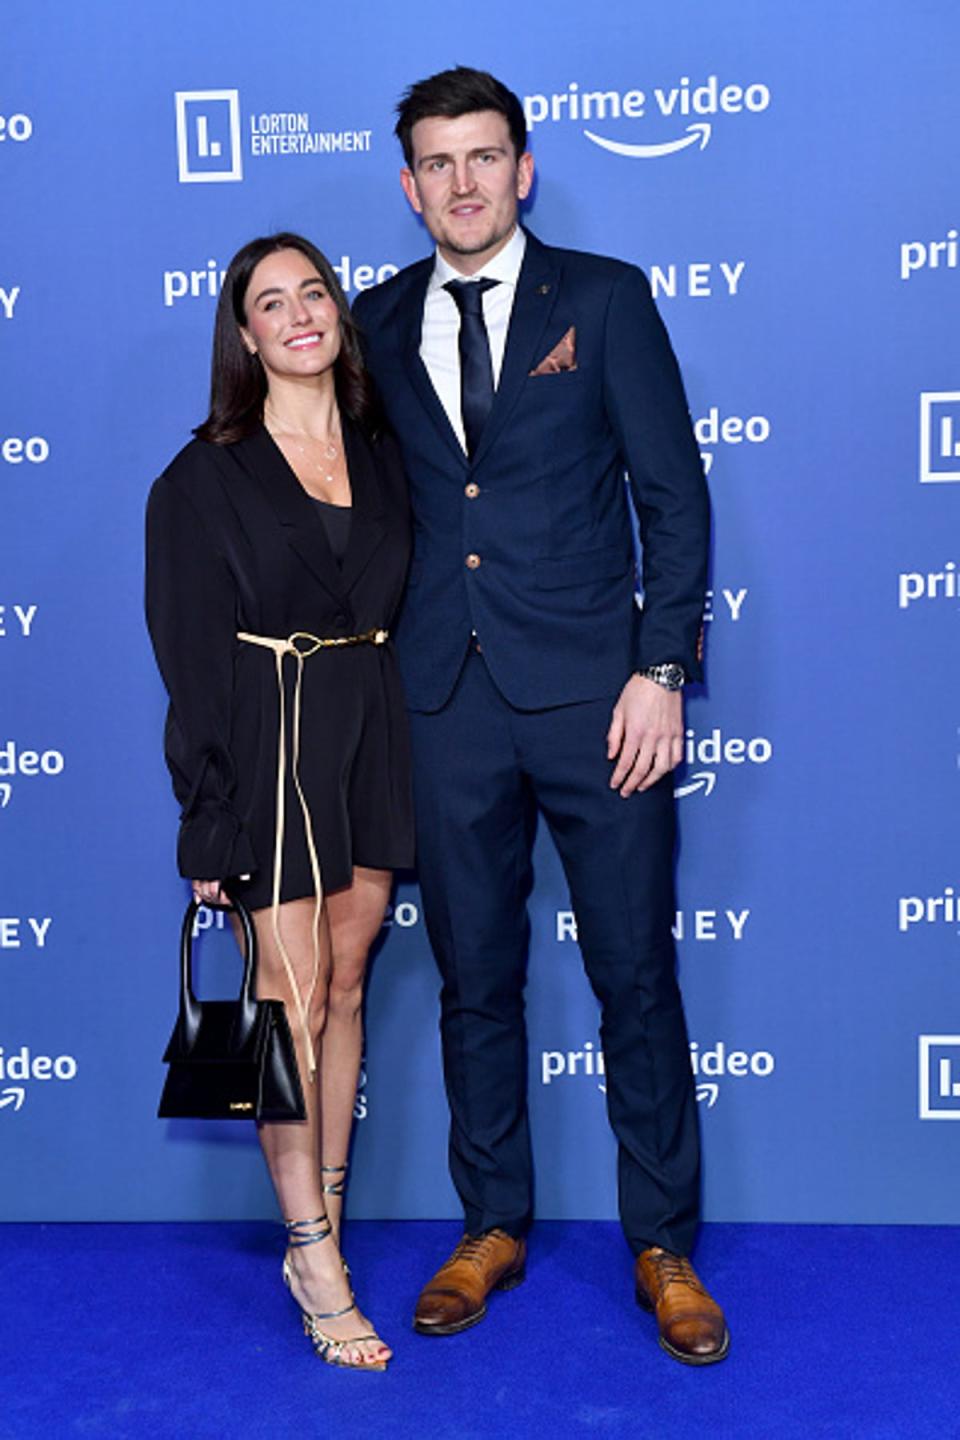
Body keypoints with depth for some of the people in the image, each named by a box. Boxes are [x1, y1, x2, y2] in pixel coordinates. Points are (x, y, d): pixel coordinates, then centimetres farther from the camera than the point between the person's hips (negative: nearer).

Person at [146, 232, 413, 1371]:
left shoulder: (382, 456, 10)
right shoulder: (207, 477, -2)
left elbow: (408, 606, 12)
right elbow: (191, 650, -6)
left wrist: (411, 759, 6)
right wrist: (207, 813, -11)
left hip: (372, 733, 4)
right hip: (268, 735, -4)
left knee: (345, 979, 11)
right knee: (294, 991, -1)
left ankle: (326, 1208, 25)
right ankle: (314, 1260, 10)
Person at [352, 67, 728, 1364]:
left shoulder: (605, 298, 3)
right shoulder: (380, 323, 11)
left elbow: (674, 495, -1)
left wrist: (661, 670, -9)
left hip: (595, 692, -2)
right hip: (448, 699, 3)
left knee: (638, 980, 4)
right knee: (474, 980, 12)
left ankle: (663, 1245, 22)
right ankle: (494, 1227, 30)